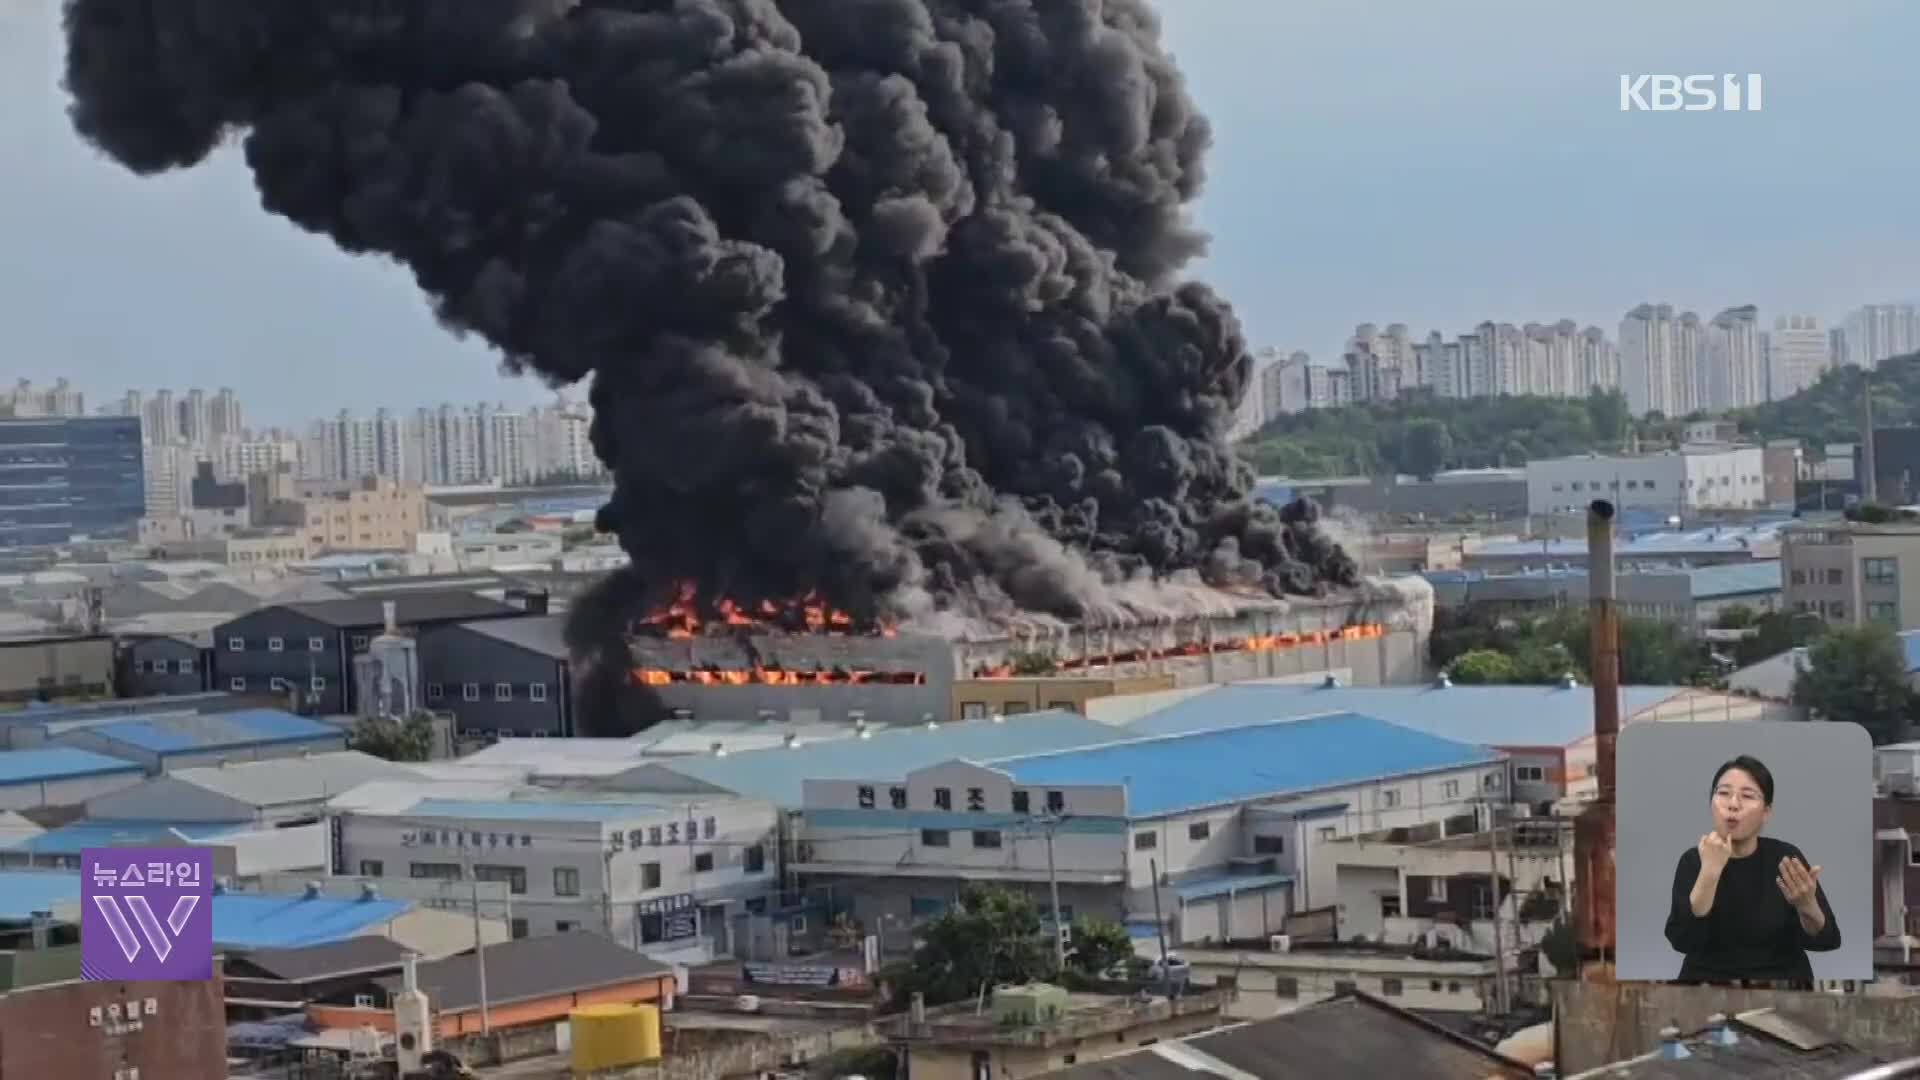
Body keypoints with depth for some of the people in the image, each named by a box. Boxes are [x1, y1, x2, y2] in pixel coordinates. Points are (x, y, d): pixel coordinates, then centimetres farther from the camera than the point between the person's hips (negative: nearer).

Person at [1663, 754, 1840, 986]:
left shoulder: (1785, 858, -3)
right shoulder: (1693, 860, -2)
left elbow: (1826, 941, -9)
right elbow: (1682, 941, -15)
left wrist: (1807, 906, -28)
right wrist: (1710, 871, -22)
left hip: (1781, 982, 0)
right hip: (1708, 981, 0)